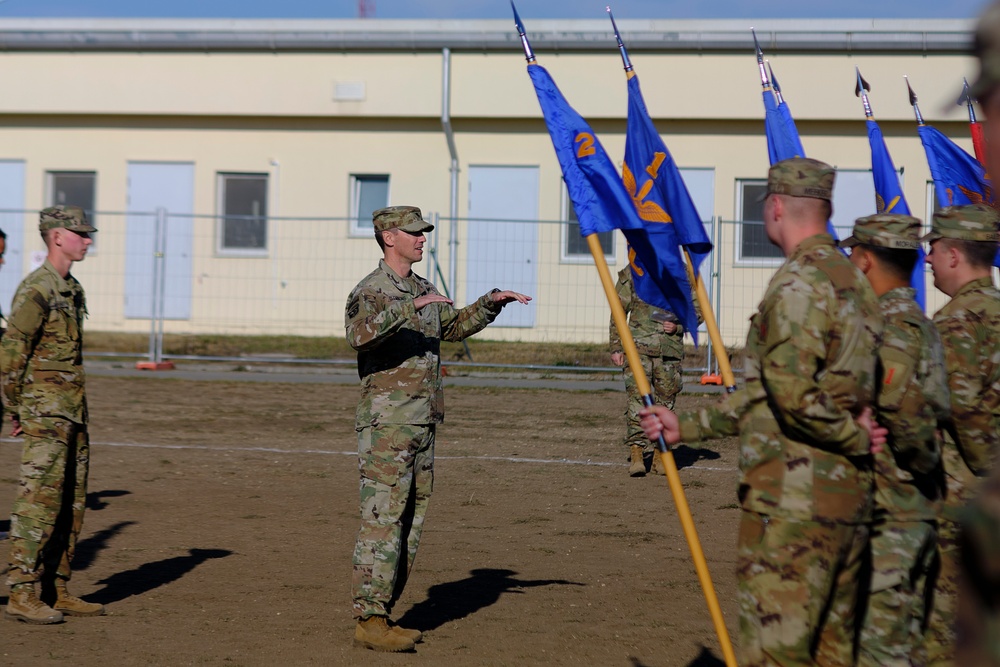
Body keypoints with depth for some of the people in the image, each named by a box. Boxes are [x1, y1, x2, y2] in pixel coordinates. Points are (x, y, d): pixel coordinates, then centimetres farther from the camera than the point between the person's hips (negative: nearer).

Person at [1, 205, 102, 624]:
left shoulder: (71, 290, 16)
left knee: (70, 505, 10)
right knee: (39, 503, -9)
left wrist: (77, 409, 18)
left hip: (73, 414, 9)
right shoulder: (36, 290, -13)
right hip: (45, 415, -9)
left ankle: (55, 592, 16)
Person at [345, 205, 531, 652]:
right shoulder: (371, 291, -9)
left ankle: (382, 615, 15)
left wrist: (490, 303, 20)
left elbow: (454, 325, 33)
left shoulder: (422, 290, 17)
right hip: (386, 425, -9)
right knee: (382, 523, -10)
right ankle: (369, 621, -9)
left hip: (421, 426, 9)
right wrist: (410, 308, -34)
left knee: (409, 525, 9)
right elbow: (359, 335, -30)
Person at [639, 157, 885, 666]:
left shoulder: (799, 283, -14)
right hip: (848, 499, 10)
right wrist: (687, 426, 22)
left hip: (792, 502, -10)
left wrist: (856, 439, -7)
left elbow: (792, 393, -24)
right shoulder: (853, 282, 16)